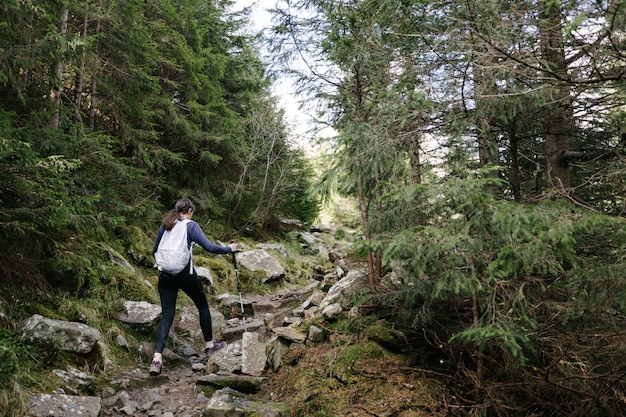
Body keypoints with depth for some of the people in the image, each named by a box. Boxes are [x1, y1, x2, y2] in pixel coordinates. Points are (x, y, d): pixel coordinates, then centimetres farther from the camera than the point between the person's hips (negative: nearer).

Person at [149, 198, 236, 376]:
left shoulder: (165, 225, 10)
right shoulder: (190, 225, -5)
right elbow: (209, 247, -13)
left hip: (165, 275, 4)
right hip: (185, 273, -4)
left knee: (166, 316, 5)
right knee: (203, 306, 18)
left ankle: (157, 358, -8)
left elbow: (155, 251, 15)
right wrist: (229, 249, 2)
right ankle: (209, 345, 30)